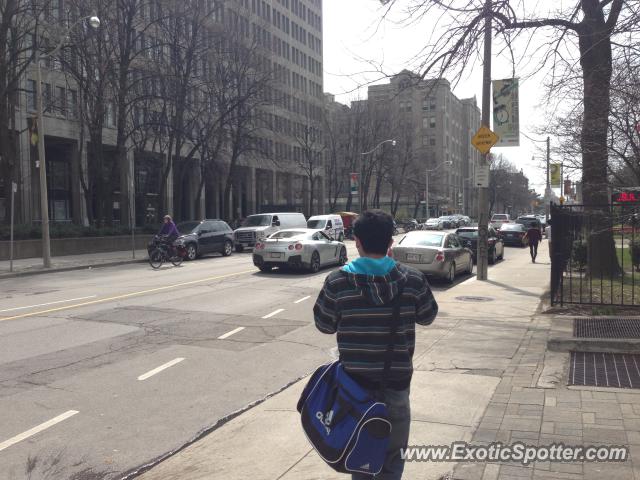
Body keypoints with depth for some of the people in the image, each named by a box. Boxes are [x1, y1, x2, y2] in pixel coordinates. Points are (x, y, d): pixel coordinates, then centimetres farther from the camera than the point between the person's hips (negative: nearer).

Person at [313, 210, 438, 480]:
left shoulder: (337, 282, -13)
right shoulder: (413, 280, -10)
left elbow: (324, 325, -1)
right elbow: (427, 317, 6)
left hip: (355, 380, 0)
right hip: (396, 380, 1)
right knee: (392, 454, 18)